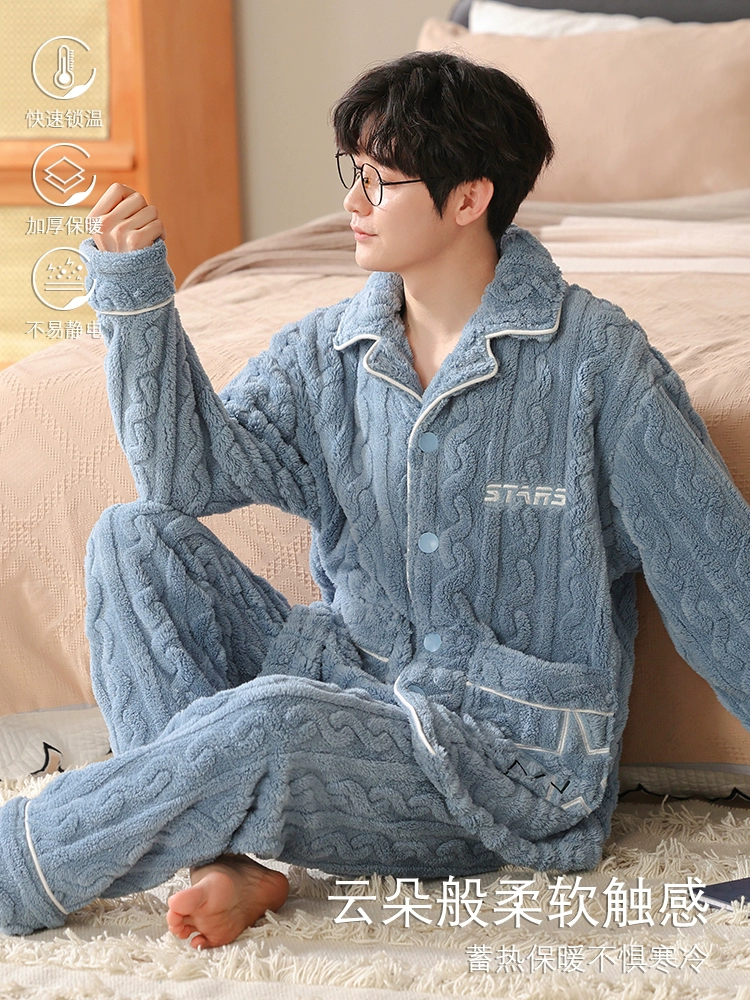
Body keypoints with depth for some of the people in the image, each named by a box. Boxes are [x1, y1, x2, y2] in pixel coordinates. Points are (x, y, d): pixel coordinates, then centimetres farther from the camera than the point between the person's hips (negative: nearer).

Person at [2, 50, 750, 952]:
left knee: (267, 722, -35)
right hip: (350, 677, 6)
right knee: (134, 538, -8)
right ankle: (223, 860, -19)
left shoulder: (596, 360, -11)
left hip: (508, 749, -6)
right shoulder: (328, 352, 6)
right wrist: (135, 286, -14)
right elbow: (191, 471, -7)